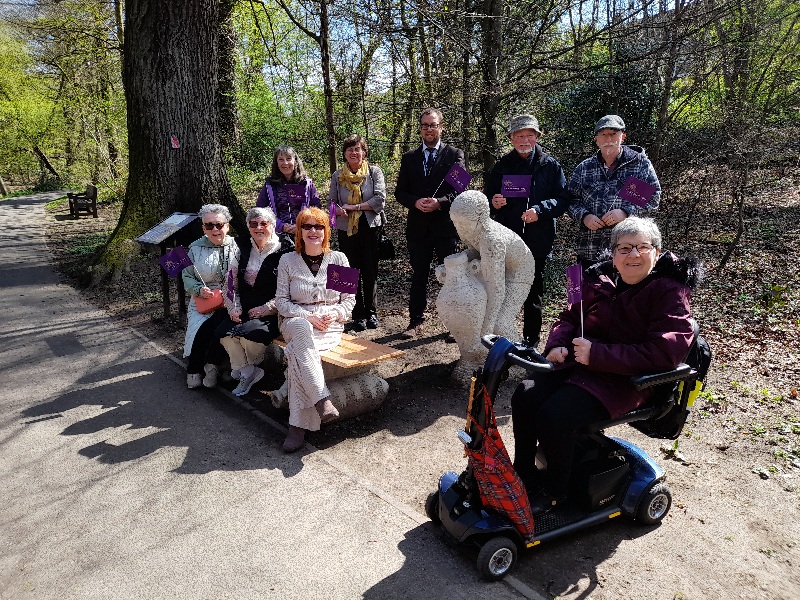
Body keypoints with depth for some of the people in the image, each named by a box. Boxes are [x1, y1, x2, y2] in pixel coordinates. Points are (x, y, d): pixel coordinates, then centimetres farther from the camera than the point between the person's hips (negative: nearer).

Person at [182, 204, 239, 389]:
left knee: (219, 323, -31)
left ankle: (211, 365, -9)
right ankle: (194, 369, -4)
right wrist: (199, 289, -11)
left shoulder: (236, 247, 2)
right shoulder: (196, 248, 9)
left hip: (229, 303, -2)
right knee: (200, 327, -25)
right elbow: (187, 277, 9)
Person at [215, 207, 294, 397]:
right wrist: (233, 308, 0)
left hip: (271, 313, -5)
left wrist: (264, 309, -15)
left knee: (249, 334, -28)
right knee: (224, 332, -19)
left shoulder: (285, 251, -6)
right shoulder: (242, 249, 12)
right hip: (244, 310, 5)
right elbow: (231, 283, 15)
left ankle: (244, 369, 7)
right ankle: (248, 372, 1)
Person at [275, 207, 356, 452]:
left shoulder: (338, 259, 9)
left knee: (297, 353, -31)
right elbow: (281, 301, 4)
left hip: (330, 325, 0)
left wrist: (335, 314, -11)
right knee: (302, 330, -38)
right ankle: (322, 400, -41)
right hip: (295, 322, 0)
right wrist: (307, 316, -12)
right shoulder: (287, 260, 7)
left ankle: (298, 425, -30)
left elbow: (349, 299, 10)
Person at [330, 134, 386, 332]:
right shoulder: (337, 176, 8)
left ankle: (371, 313, 18)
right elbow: (332, 203, 9)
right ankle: (359, 316, 12)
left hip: (370, 228, -1)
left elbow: (380, 199, -9)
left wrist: (354, 207, -12)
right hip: (346, 230, 2)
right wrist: (340, 211, -14)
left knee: (370, 271, 5)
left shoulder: (374, 172, 1)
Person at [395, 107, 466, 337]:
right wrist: (416, 202, -11)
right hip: (418, 227, 2)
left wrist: (440, 202, -19)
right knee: (418, 276, 9)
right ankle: (416, 321, 19)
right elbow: (400, 192, 9)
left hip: (446, 225, -2)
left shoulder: (455, 154, 4)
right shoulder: (409, 158, 12)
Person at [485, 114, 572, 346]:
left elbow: (563, 200, -3)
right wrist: (494, 204, -11)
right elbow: (487, 200, 12)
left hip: (538, 242, -1)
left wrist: (540, 210, -20)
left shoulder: (550, 165, 3)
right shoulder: (501, 166, 9)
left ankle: (531, 343, 23)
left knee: (534, 296, 10)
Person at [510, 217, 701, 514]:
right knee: (524, 396, -15)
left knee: (554, 415, -25)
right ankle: (523, 475, 5)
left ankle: (554, 490, 2)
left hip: (626, 379, -6)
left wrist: (598, 355, -25)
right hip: (579, 363, 6)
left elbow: (665, 352, -21)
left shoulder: (669, 291, -10)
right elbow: (569, 317, 19)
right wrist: (557, 344, -5)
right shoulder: (600, 280, 7)